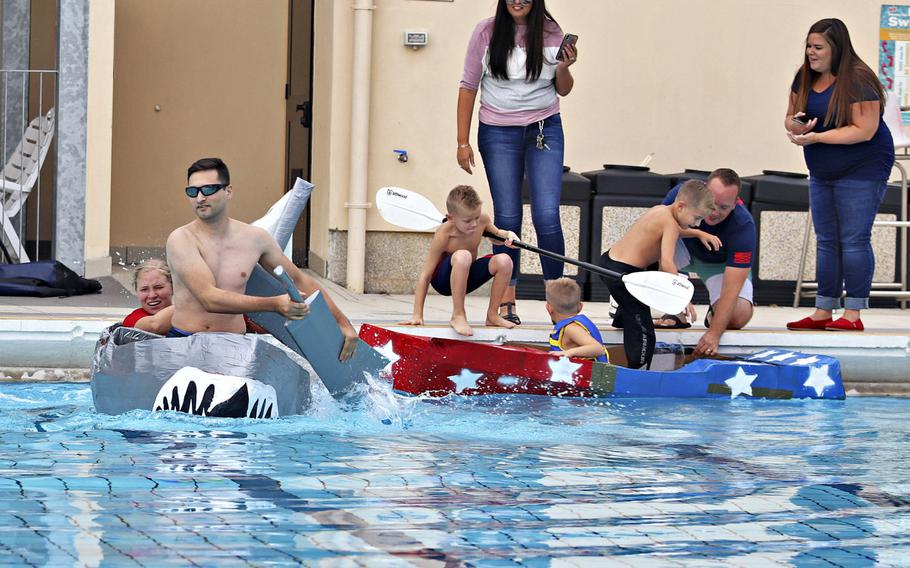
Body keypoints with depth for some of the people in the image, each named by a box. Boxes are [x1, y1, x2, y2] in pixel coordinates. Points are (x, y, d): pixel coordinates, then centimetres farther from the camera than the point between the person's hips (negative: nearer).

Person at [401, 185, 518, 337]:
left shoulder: (482, 220, -12)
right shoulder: (444, 235, -26)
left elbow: (496, 233, 15)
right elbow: (425, 276, -23)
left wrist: (508, 234, -12)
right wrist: (417, 315, -27)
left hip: (466, 277, 6)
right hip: (442, 280, -6)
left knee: (504, 260, -19)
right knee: (463, 256, -39)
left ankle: (492, 315, -4)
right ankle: (458, 316, -28)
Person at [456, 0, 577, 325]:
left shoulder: (550, 33, -1)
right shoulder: (487, 33, -4)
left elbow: (563, 90, 10)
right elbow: (468, 86, 2)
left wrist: (563, 68, -12)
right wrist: (463, 142, 0)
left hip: (545, 130, 0)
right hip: (498, 133, 0)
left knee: (547, 216, -9)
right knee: (507, 217, 0)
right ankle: (506, 301, 8)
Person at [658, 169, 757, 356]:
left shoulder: (743, 226, -36)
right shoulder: (682, 193, -30)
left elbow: (731, 288, -38)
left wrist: (714, 333, -45)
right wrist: (698, 233, -38)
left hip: (719, 263, -2)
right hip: (685, 249, 2)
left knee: (739, 316, -30)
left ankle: (714, 314, 9)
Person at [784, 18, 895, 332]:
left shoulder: (858, 80, -18)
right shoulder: (804, 78, 5)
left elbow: (864, 130, -24)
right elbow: (791, 117, 13)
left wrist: (815, 137, -25)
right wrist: (796, 125, -13)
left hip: (861, 170, -8)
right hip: (822, 173, 8)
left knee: (854, 240, -8)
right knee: (826, 241, 10)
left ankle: (853, 314, -6)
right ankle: (823, 312, 14)